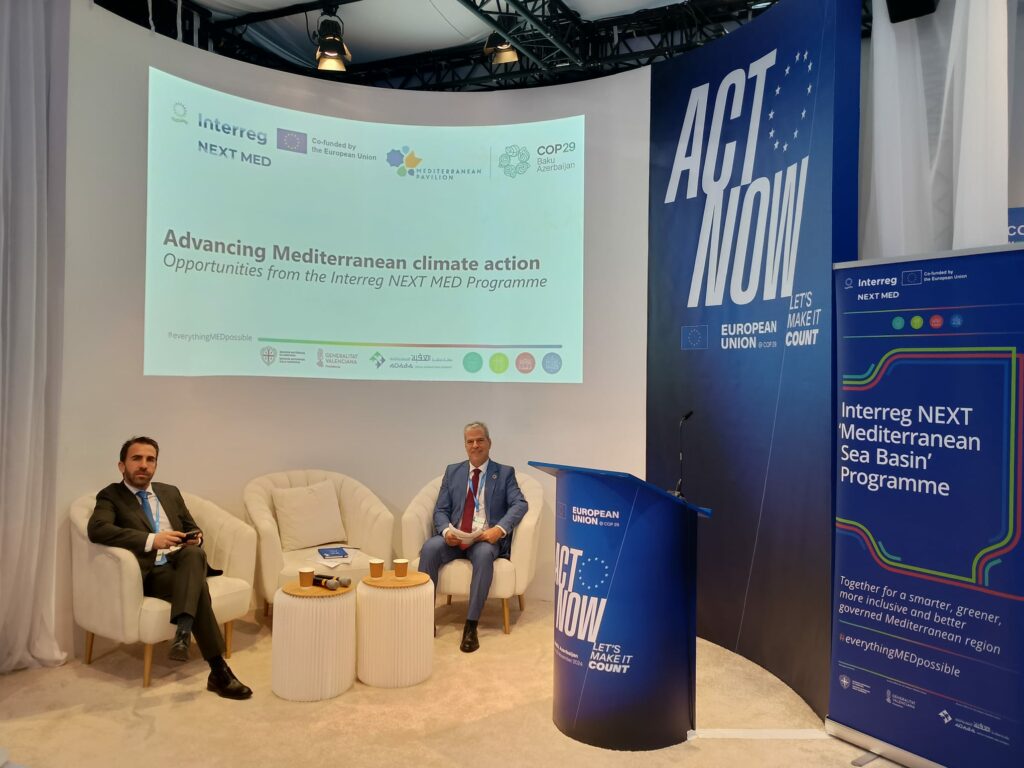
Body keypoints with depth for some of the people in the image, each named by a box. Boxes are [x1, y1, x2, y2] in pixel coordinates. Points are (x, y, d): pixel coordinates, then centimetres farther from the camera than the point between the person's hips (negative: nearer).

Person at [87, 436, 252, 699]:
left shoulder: (170, 492, 23)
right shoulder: (111, 496, 6)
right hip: (149, 573, -4)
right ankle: (219, 671, -37)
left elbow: (193, 529, 24)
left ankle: (182, 633, -48)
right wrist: (151, 540, -27)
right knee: (198, 587, -34)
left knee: (195, 553, -34)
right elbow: (97, 529, -15)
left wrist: (196, 538, -3)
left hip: (182, 563, 4)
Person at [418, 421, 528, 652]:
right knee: (430, 548, -29)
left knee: (484, 554, -36)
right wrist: (446, 530, -13)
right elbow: (440, 510, 10)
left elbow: (519, 504, -5)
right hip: (453, 537, 2)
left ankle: (471, 625, -30)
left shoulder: (505, 473, 8)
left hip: (486, 538, -2)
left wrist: (499, 529, -23)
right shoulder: (453, 471, 15)